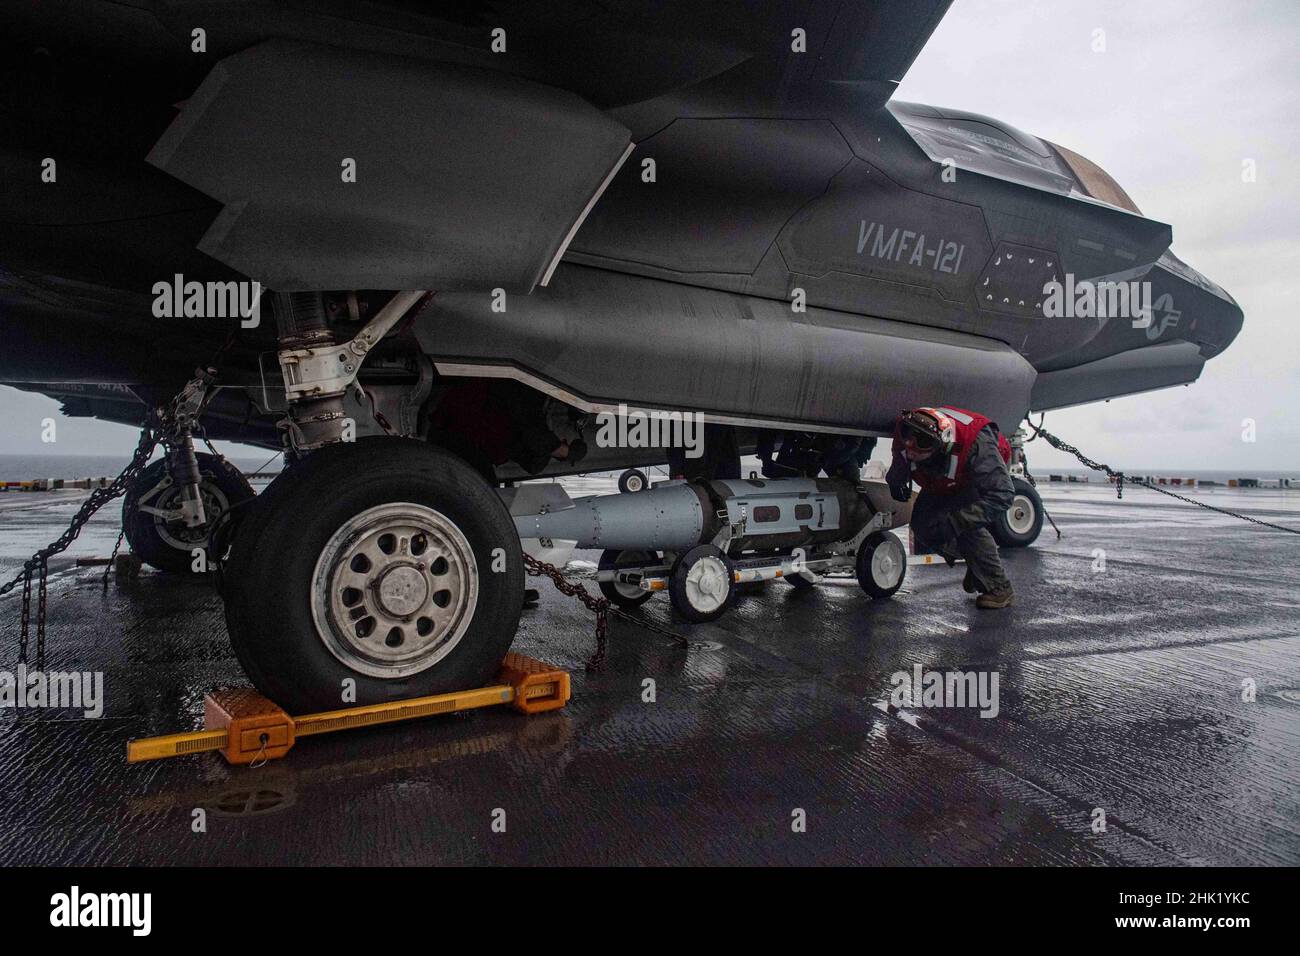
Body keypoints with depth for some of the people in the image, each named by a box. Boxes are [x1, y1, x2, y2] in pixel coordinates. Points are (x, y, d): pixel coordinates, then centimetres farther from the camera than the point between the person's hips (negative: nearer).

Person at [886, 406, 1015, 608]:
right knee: (921, 526, -8)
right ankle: (976, 563, 15)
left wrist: (953, 521, -47)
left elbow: (1001, 495, -44)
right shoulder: (905, 432, -32)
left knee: (968, 527, -29)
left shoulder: (977, 443, -46)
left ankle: (999, 588, -12)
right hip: (944, 484, 6)